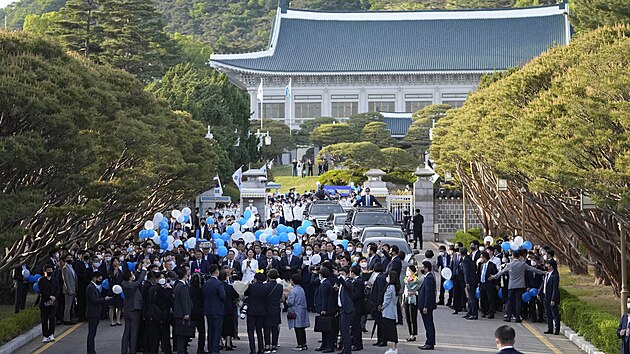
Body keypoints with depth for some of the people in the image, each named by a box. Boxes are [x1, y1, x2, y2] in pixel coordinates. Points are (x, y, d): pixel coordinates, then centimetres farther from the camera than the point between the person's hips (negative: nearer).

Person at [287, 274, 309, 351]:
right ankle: (304, 344, 17)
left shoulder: (293, 291, -15)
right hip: (303, 311, 8)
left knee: (298, 329, -4)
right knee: (302, 329, 13)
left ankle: (300, 345, -4)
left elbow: (291, 302, -20)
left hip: (296, 312, -8)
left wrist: (287, 302, 3)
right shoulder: (301, 289, 10)